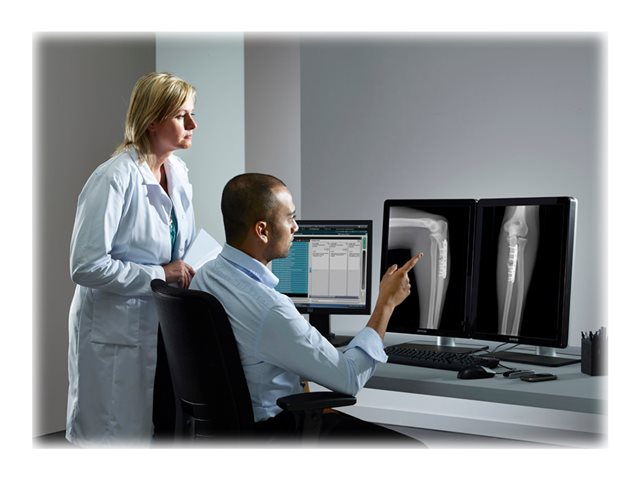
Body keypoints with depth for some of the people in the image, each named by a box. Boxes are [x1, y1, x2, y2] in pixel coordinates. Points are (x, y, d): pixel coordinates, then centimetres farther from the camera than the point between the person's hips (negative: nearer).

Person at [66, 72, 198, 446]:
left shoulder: (178, 172, 5)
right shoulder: (116, 178, -19)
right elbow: (86, 265, -22)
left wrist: (189, 272, 0)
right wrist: (160, 275, -20)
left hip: (163, 327, 7)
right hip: (117, 334, -7)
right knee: (118, 437, 5)